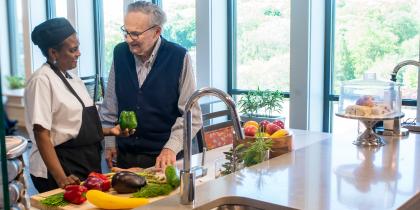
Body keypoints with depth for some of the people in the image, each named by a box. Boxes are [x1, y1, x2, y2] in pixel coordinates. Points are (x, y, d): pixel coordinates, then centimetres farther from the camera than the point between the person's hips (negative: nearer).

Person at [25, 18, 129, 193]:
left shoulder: (73, 79, 10)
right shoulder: (42, 80, -15)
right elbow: (41, 134, -19)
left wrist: (109, 131, 4)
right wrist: (61, 178, -24)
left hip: (87, 165, 8)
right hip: (61, 167, -8)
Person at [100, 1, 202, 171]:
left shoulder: (179, 57, -14)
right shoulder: (120, 52, -2)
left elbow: (191, 114, -12)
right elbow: (110, 104, 8)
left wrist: (172, 148, -21)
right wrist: (109, 142, 7)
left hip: (164, 157, -3)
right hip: (125, 155, 4)